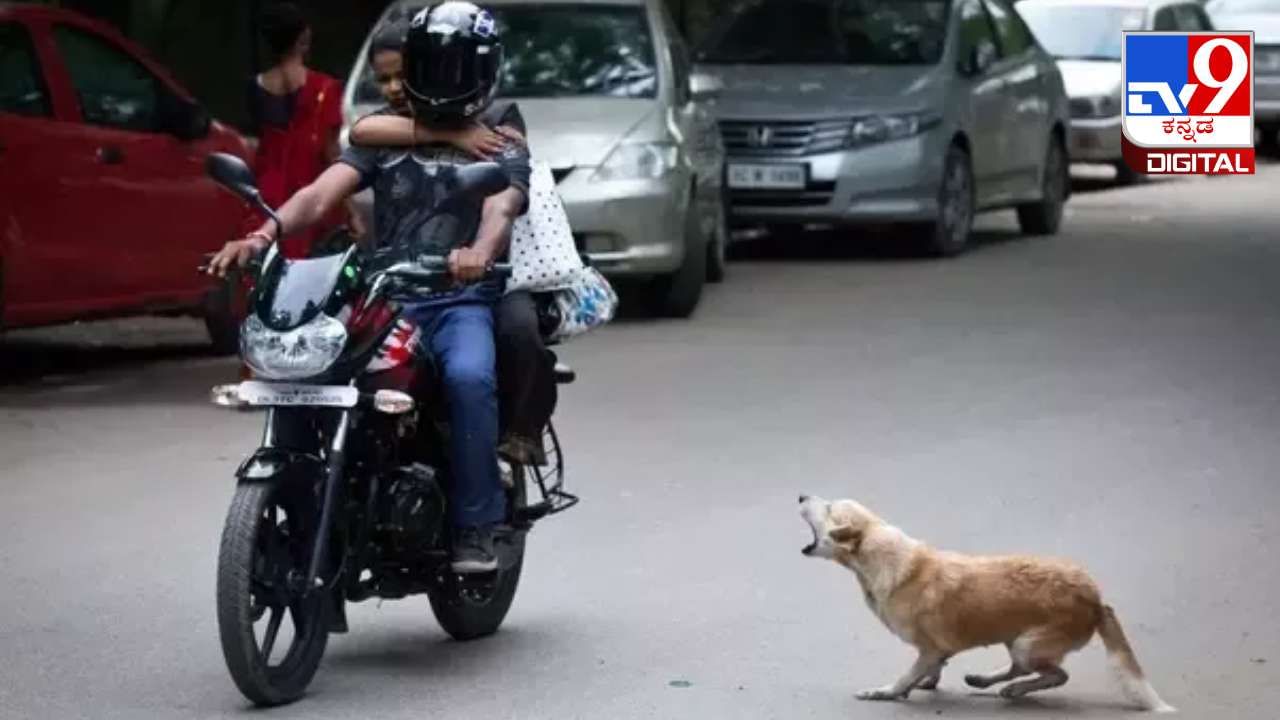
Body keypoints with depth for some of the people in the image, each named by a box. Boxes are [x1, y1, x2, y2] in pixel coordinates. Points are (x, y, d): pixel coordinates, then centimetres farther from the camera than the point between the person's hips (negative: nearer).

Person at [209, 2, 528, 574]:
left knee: (469, 377, -35)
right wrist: (265, 233, -18)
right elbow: (322, 193, 4)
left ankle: (476, 525, -25)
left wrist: (480, 252, -36)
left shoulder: (502, 150, 13)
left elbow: (500, 211, -10)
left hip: (461, 300, -2)